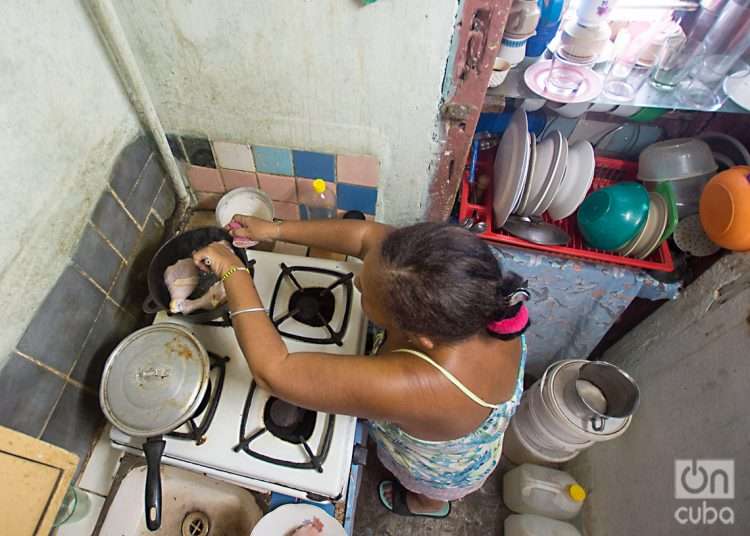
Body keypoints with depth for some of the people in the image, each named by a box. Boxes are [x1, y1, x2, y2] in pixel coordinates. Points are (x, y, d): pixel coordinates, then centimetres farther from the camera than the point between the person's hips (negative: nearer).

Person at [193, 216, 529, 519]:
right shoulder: (473, 282, -35)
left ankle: (427, 504, 70)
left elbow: (271, 371, -43)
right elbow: (365, 235, -23)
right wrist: (274, 230, -17)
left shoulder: (409, 386, -53)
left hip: (440, 469, -4)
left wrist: (232, 271, -34)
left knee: (426, 491, 35)